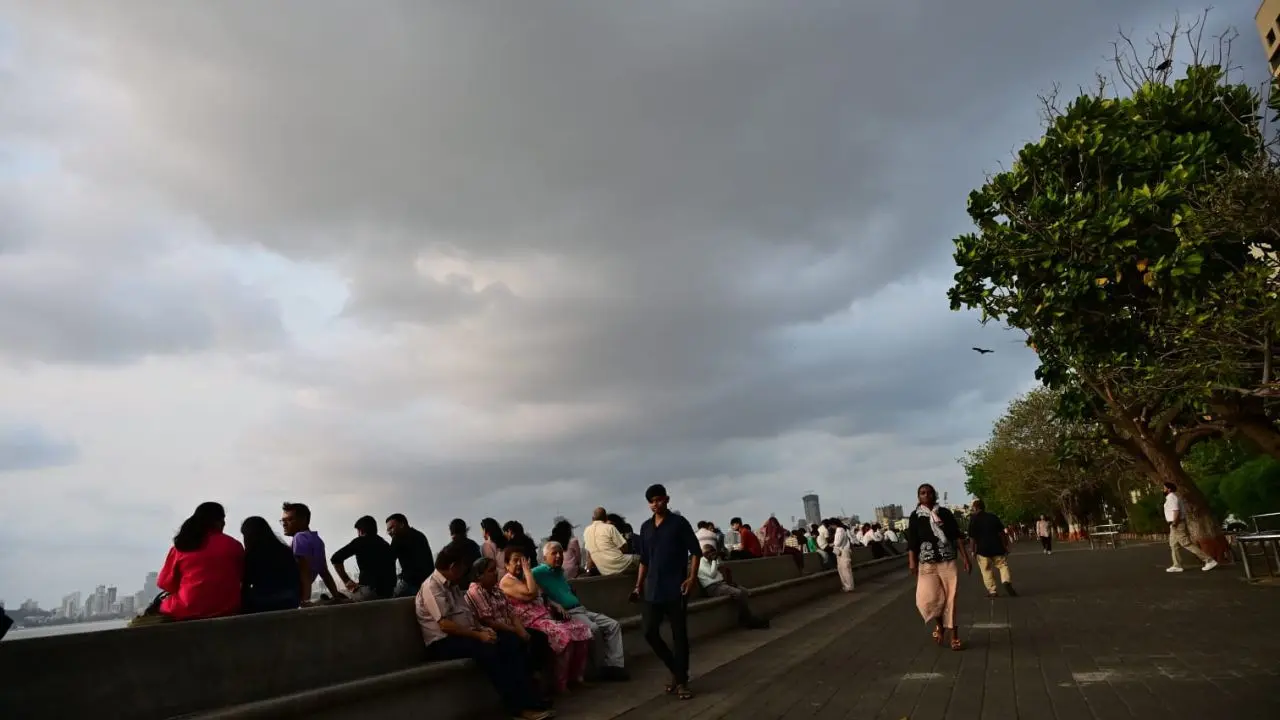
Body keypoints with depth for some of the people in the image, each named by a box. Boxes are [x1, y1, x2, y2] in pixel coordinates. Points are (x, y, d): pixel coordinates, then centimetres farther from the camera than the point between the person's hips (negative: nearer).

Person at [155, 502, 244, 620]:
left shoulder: (181, 546, 2)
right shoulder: (233, 545, 0)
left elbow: (165, 583, 9)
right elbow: (245, 576, 13)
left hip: (188, 610, 1)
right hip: (226, 609, -1)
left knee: (160, 605, 29)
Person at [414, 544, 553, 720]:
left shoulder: (452, 586, 17)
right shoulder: (432, 587, -13)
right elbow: (445, 625, -22)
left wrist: (482, 629, -2)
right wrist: (478, 635, -21)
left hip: (465, 635, 9)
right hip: (443, 643, -9)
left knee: (512, 640, -10)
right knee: (486, 648, -34)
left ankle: (527, 698, -18)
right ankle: (517, 705, -28)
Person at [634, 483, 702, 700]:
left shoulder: (679, 523, -3)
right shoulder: (646, 527, 11)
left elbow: (696, 551, -4)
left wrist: (692, 577, -14)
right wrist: (639, 585, 14)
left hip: (676, 589, -5)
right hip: (653, 590, 5)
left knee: (679, 634, 0)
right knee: (650, 632, 2)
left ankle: (682, 681, 10)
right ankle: (676, 670, 22)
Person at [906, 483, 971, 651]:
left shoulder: (945, 513, 6)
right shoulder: (915, 516, 3)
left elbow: (957, 537, 6)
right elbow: (912, 542, -1)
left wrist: (966, 559, 1)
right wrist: (912, 562, -11)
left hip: (948, 562, 1)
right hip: (927, 564, -1)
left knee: (950, 598, 0)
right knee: (926, 599, -10)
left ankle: (954, 636, 11)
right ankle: (939, 624, 19)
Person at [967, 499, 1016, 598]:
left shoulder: (973, 519, -6)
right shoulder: (993, 516, 4)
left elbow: (972, 537, -9)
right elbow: (1002, 532, 4)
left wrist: (972, 550, -1)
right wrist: (1005, 545, 11)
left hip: (983, 549, -2)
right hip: (997, 547, 3)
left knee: (987, 570, 7)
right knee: (1003, 565, 13)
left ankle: (992, 591, 6)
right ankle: (1006, 581, -11)